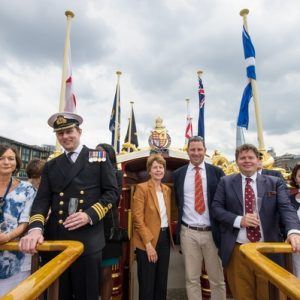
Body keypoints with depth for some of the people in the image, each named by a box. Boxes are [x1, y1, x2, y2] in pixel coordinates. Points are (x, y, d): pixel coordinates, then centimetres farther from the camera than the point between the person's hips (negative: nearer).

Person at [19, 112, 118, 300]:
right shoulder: (51, 166, 13)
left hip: (88, 239, -3)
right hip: (54, 239, 4)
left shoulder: (99, 158, 2)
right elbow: (42, 200, 5)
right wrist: (35, 228, -13)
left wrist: (89, 215, -15)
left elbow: (112, 192, -2)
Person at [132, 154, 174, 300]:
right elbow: (138, 218, -16)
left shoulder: (167, 189, 8)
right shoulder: (142, 188, -12)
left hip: (165, 238, 6)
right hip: (148, 240, -6)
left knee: (162, 282, 18)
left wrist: (169, 235, 8)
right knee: (147, 284, 9)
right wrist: (148, 243, -17)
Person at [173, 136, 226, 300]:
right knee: (191, 279, 13)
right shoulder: (178, 174, 3)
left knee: (217, 279, 13)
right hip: (188, 232, 1)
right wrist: (178, 222, 10)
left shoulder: (216, 172, 0)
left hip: (212, 231, 0)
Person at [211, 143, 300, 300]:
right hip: (237, 249, -1)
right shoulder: (226, 182, 0)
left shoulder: (275, 182, 3)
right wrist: (238, 220, -16)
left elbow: (286, 208, -7)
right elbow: (216, 207, -1)